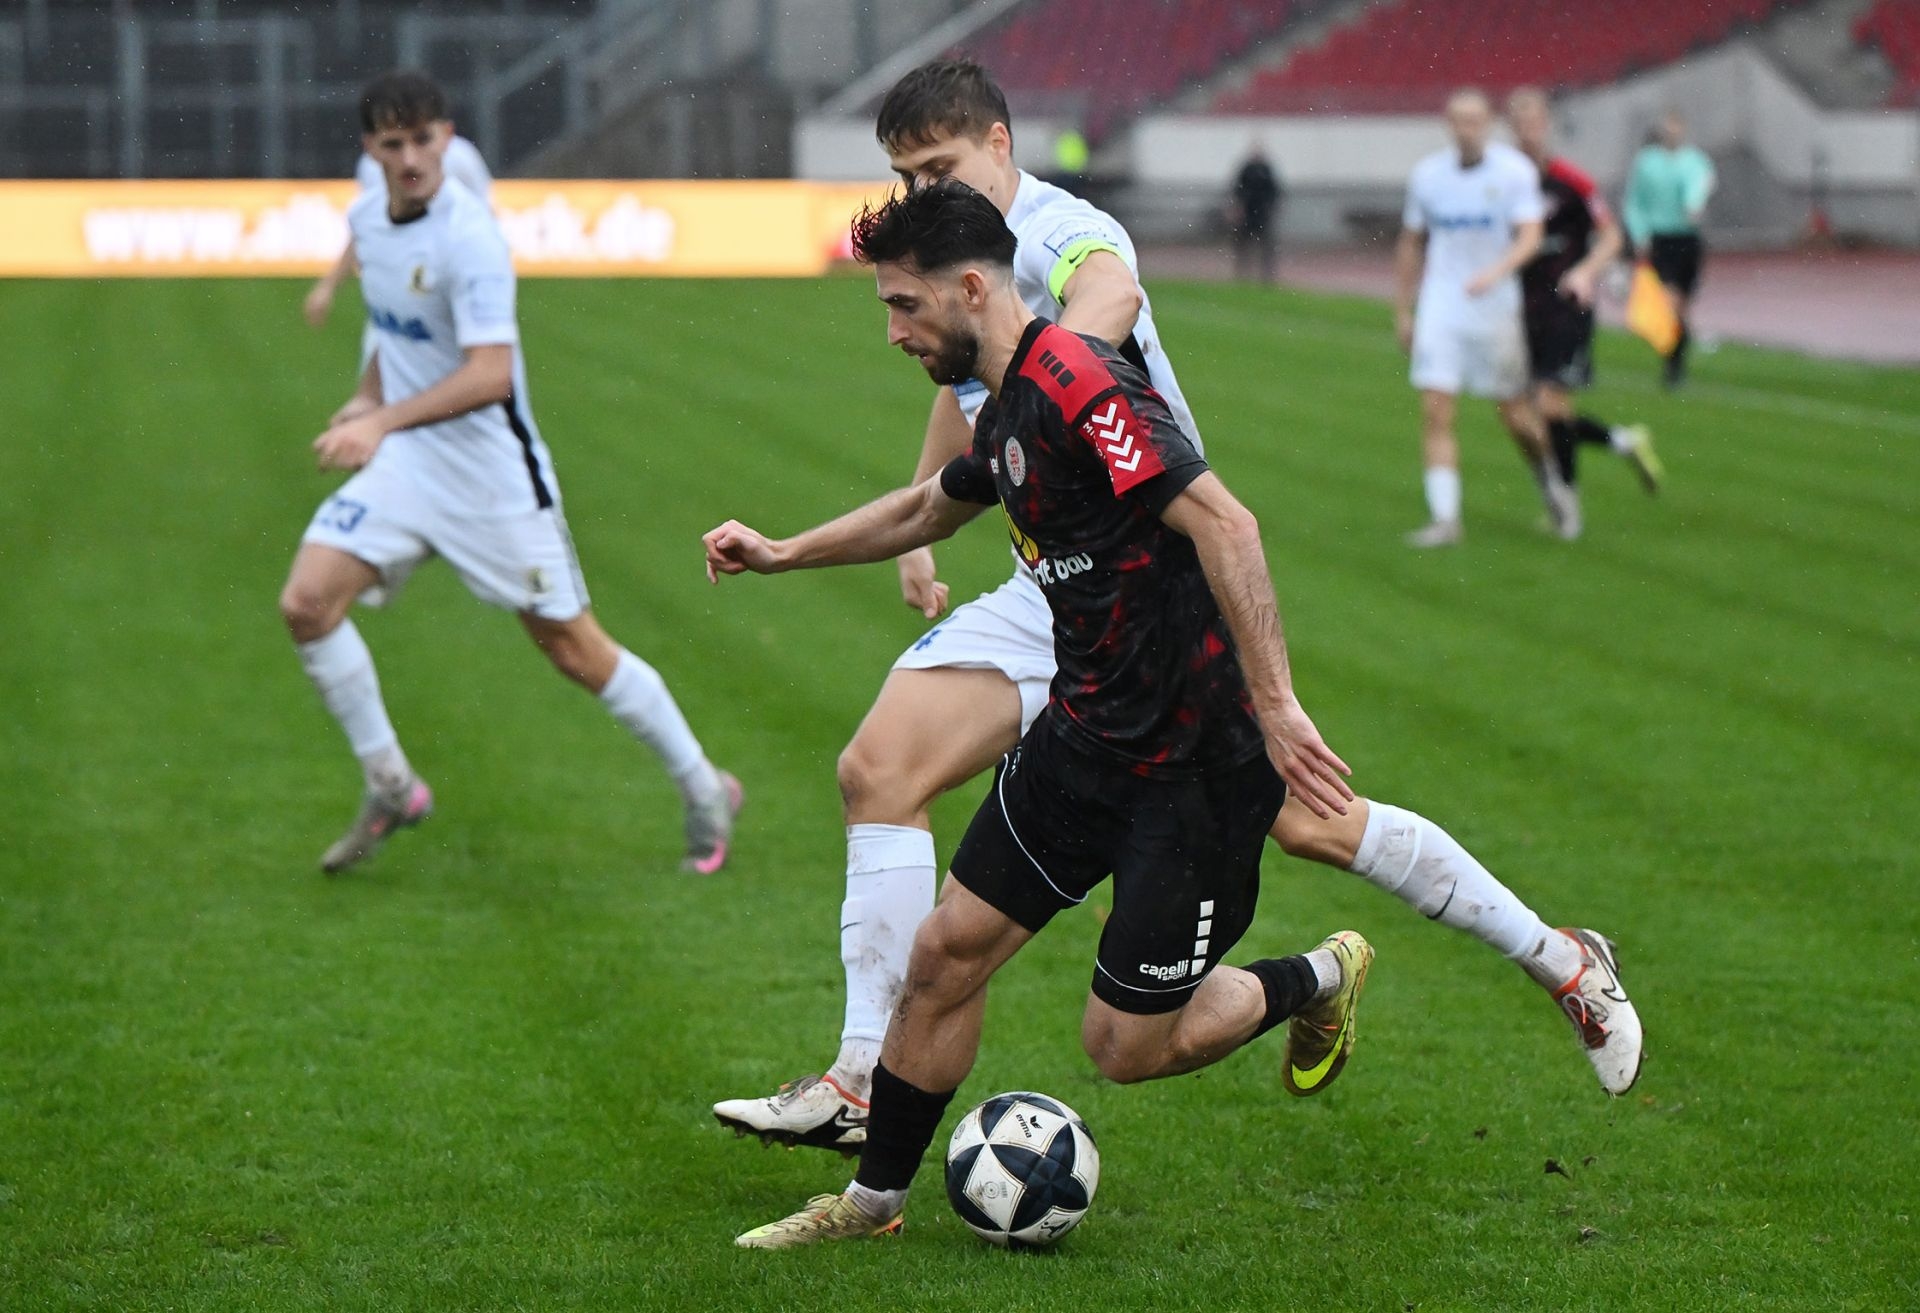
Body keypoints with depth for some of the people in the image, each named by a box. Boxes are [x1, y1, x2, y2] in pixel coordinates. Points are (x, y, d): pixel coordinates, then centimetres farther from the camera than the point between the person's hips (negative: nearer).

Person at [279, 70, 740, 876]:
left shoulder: (468, 238, -21)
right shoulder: (366, 219, 4)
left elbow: (490, 375, -29)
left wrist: (384, 421, -36)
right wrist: (369, 396, 8)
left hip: (490, 470, -6)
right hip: (404, 463, 6)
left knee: (574, 650, 2)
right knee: (306, 602, -11)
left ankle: (704, 790, 22)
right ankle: (391, 789, 5)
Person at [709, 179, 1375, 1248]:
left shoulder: (1074, 383, -20)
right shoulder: (1010, 408, 11)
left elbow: (1225, 525, -29)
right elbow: (927, 509, 34)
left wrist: (1274, 704, -33)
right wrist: (781, 554, 34)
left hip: (1199, 760, -9)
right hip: (1088, 735, 9)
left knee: (1127, 1045, -1)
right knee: (946, 956, 7)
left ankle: (1318, 980, 25)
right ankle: (875, 1198, 22)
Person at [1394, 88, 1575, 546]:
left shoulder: (1514, 171, -6)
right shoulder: (1427, 174, 4)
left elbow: (1529, 236, -15)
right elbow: (1410, 245, 13)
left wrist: (1496, 272, -33)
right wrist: (1401, 311, 13)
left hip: (1495, 310, -2)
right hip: (1440, 313, 2)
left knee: (1515, 413, 5)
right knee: (1435, 413, -9)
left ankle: (1553, 485, 32)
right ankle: (1444, 517, -8)